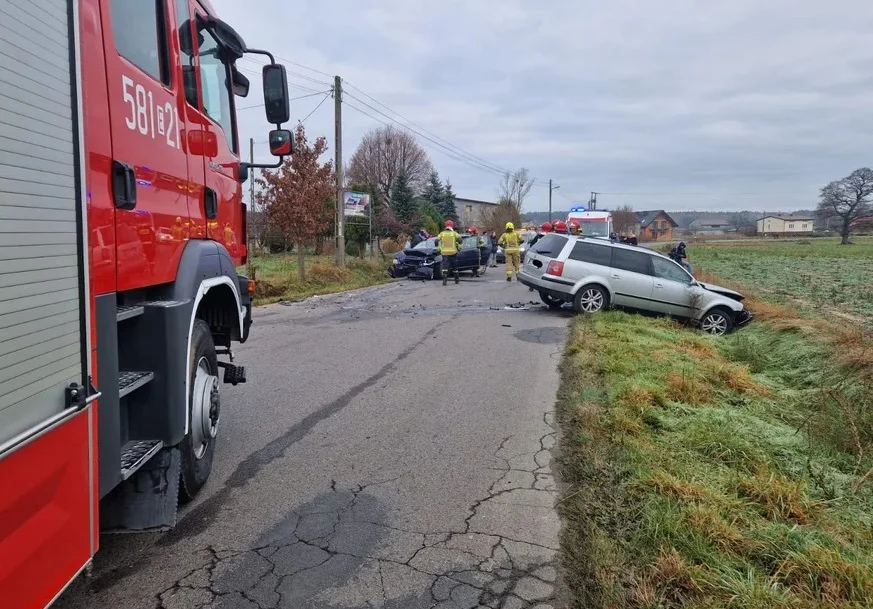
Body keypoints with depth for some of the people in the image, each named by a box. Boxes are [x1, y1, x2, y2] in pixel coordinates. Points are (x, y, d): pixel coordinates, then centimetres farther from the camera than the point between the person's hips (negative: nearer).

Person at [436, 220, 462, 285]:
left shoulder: (442, 233, 7)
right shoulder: (454, 233, 3)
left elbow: (436, 241, -2)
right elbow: (459, 239, -12)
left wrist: (438, 248, 9)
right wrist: (459, 245, 2)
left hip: (444, 252, 0)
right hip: (453, 252, 0)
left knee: (445, 266, -4)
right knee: (455, 266, 13)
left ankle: (444, 279, -22)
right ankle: (457, 279, 24)